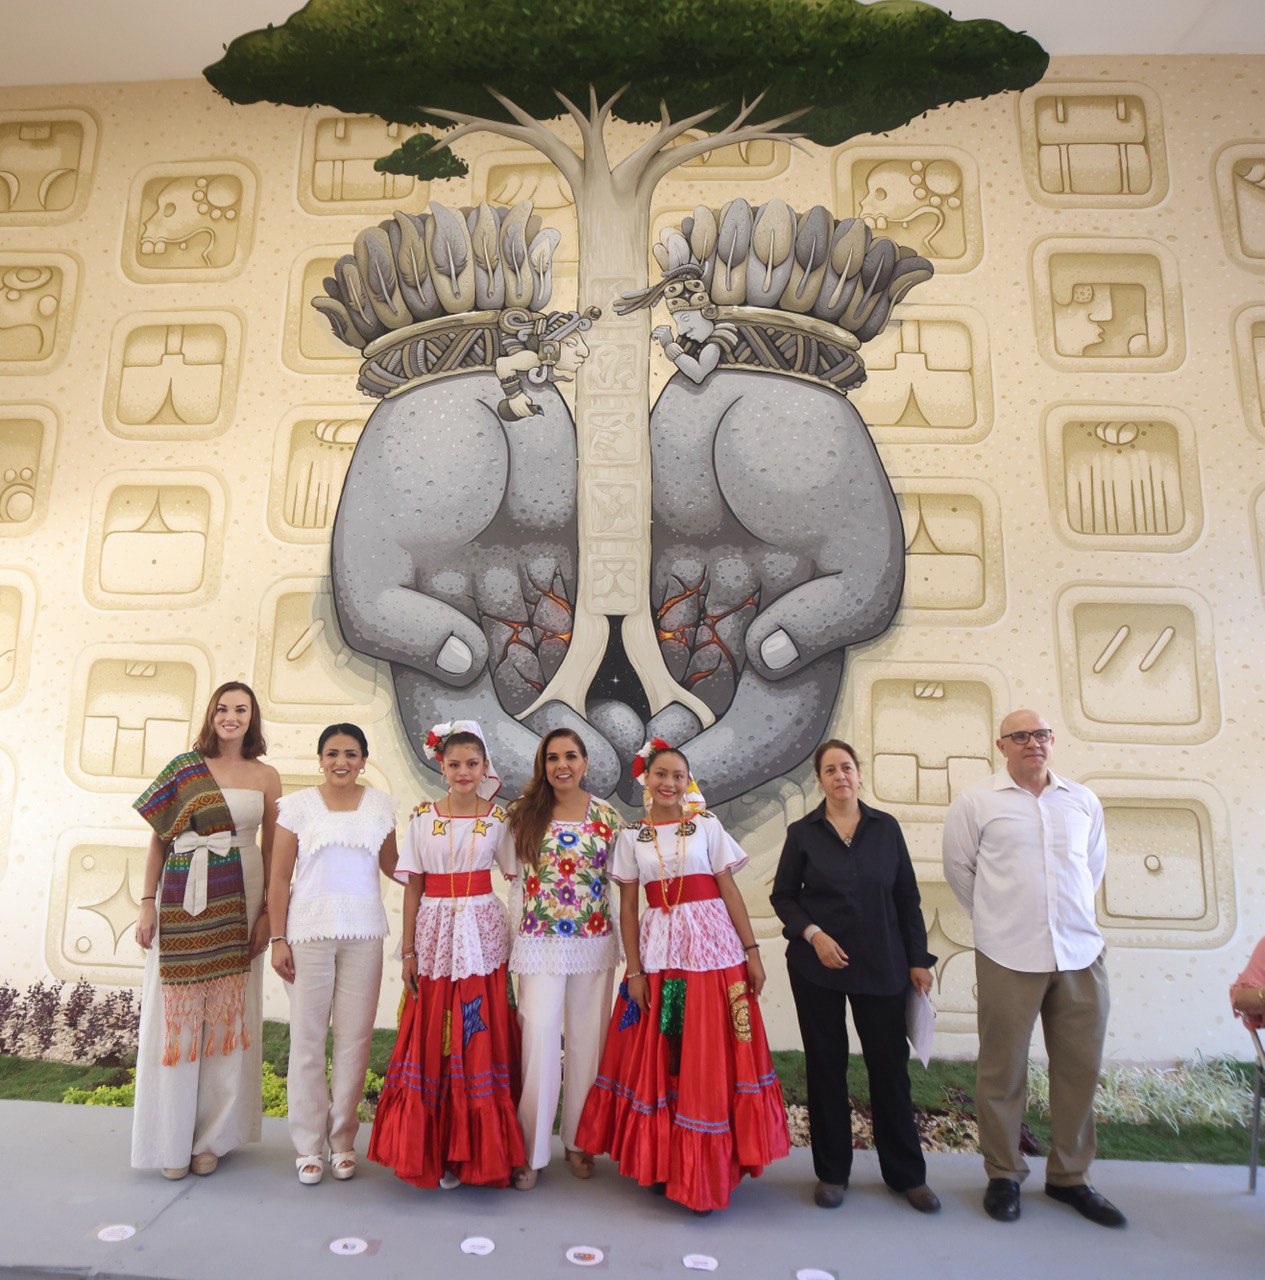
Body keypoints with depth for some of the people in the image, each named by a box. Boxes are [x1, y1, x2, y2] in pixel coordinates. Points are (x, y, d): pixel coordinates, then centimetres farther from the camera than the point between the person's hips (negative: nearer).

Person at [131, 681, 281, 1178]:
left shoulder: (266, 777, 4)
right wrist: (148, 903, -3)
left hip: (238, 901, 1)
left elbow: (271, 848, 5)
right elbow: (158, 839, 3)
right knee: (177, 1011, 6)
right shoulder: (185, 767, 2)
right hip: (184, 898, -1)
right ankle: (171, 1138, 21)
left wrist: (268, 912, -1)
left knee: (228, 1013, 7)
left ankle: (212, 1135, 22)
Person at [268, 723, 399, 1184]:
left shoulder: (380, 805, 5)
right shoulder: (297, 805, 0)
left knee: (354, 1038, 7)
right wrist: (278, 939, -3)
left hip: (363, 932, 2)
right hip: (309, 931, -1)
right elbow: (279, 877, 0)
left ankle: (343, 1140, 24)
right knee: (307, 1037, 5)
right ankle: (308, 1144, 22)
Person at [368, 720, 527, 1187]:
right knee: (431, 1044, 5)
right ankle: (431, 1151, 22)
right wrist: (408, 951, 0)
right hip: (436, 935, 0)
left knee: (482, 1041, 4)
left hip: (482, 937, 0)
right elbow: (412, 888, 2)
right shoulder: (422, 818, 1)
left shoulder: (498, 818, 1)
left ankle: (477, 1150, 20)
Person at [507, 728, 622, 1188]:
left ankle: (579, 1141, 30)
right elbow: (515, 879, 5)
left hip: (594, 943, 1)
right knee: (539, 1039, -3)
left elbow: (619, 879, 6)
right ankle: (531, 1150, 16)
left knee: (587, 1041, 10)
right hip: (539, 942, -1)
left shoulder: (608, 817, 0)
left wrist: (627, 947, 5)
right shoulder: (524, 815, -1)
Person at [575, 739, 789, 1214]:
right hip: (658, 951, 1)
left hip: (712, 946, -1)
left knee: (711, 1055, 2)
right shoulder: (631, 836, 5)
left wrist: (752, 952, -3)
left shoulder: (707, 826, 2)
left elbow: (730, 891, 1)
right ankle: (661, 1161, 26)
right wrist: (634, 970, 0)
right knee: (657, 1058, 8)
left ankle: (707, 1168, 17)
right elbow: (627, 907, 5)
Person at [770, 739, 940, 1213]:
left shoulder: (886, 828, 3)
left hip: (882, 966, 1)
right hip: (818, 966, -1)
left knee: (890, 1065, 6)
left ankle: (907, 1174, 25)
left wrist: (918, 959, 3)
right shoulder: (802, 832, -1)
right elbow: (782, 895, 3)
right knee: (826, 1065, 8)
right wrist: (812, 934, -12)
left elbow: (907, 897, 6)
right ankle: (832, 1172, 24)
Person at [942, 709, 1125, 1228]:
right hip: (1008, 958, -3)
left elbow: (1095, 864, 22)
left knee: (1080, 1068, 11)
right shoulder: (976, 802, -1)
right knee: (1002, 1071, 5)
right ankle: (1003, 1175, 23)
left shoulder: (1083, 800, 8)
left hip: (1081, 954, 3)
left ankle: (1070, 1176, 30)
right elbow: (958, 868, 7)